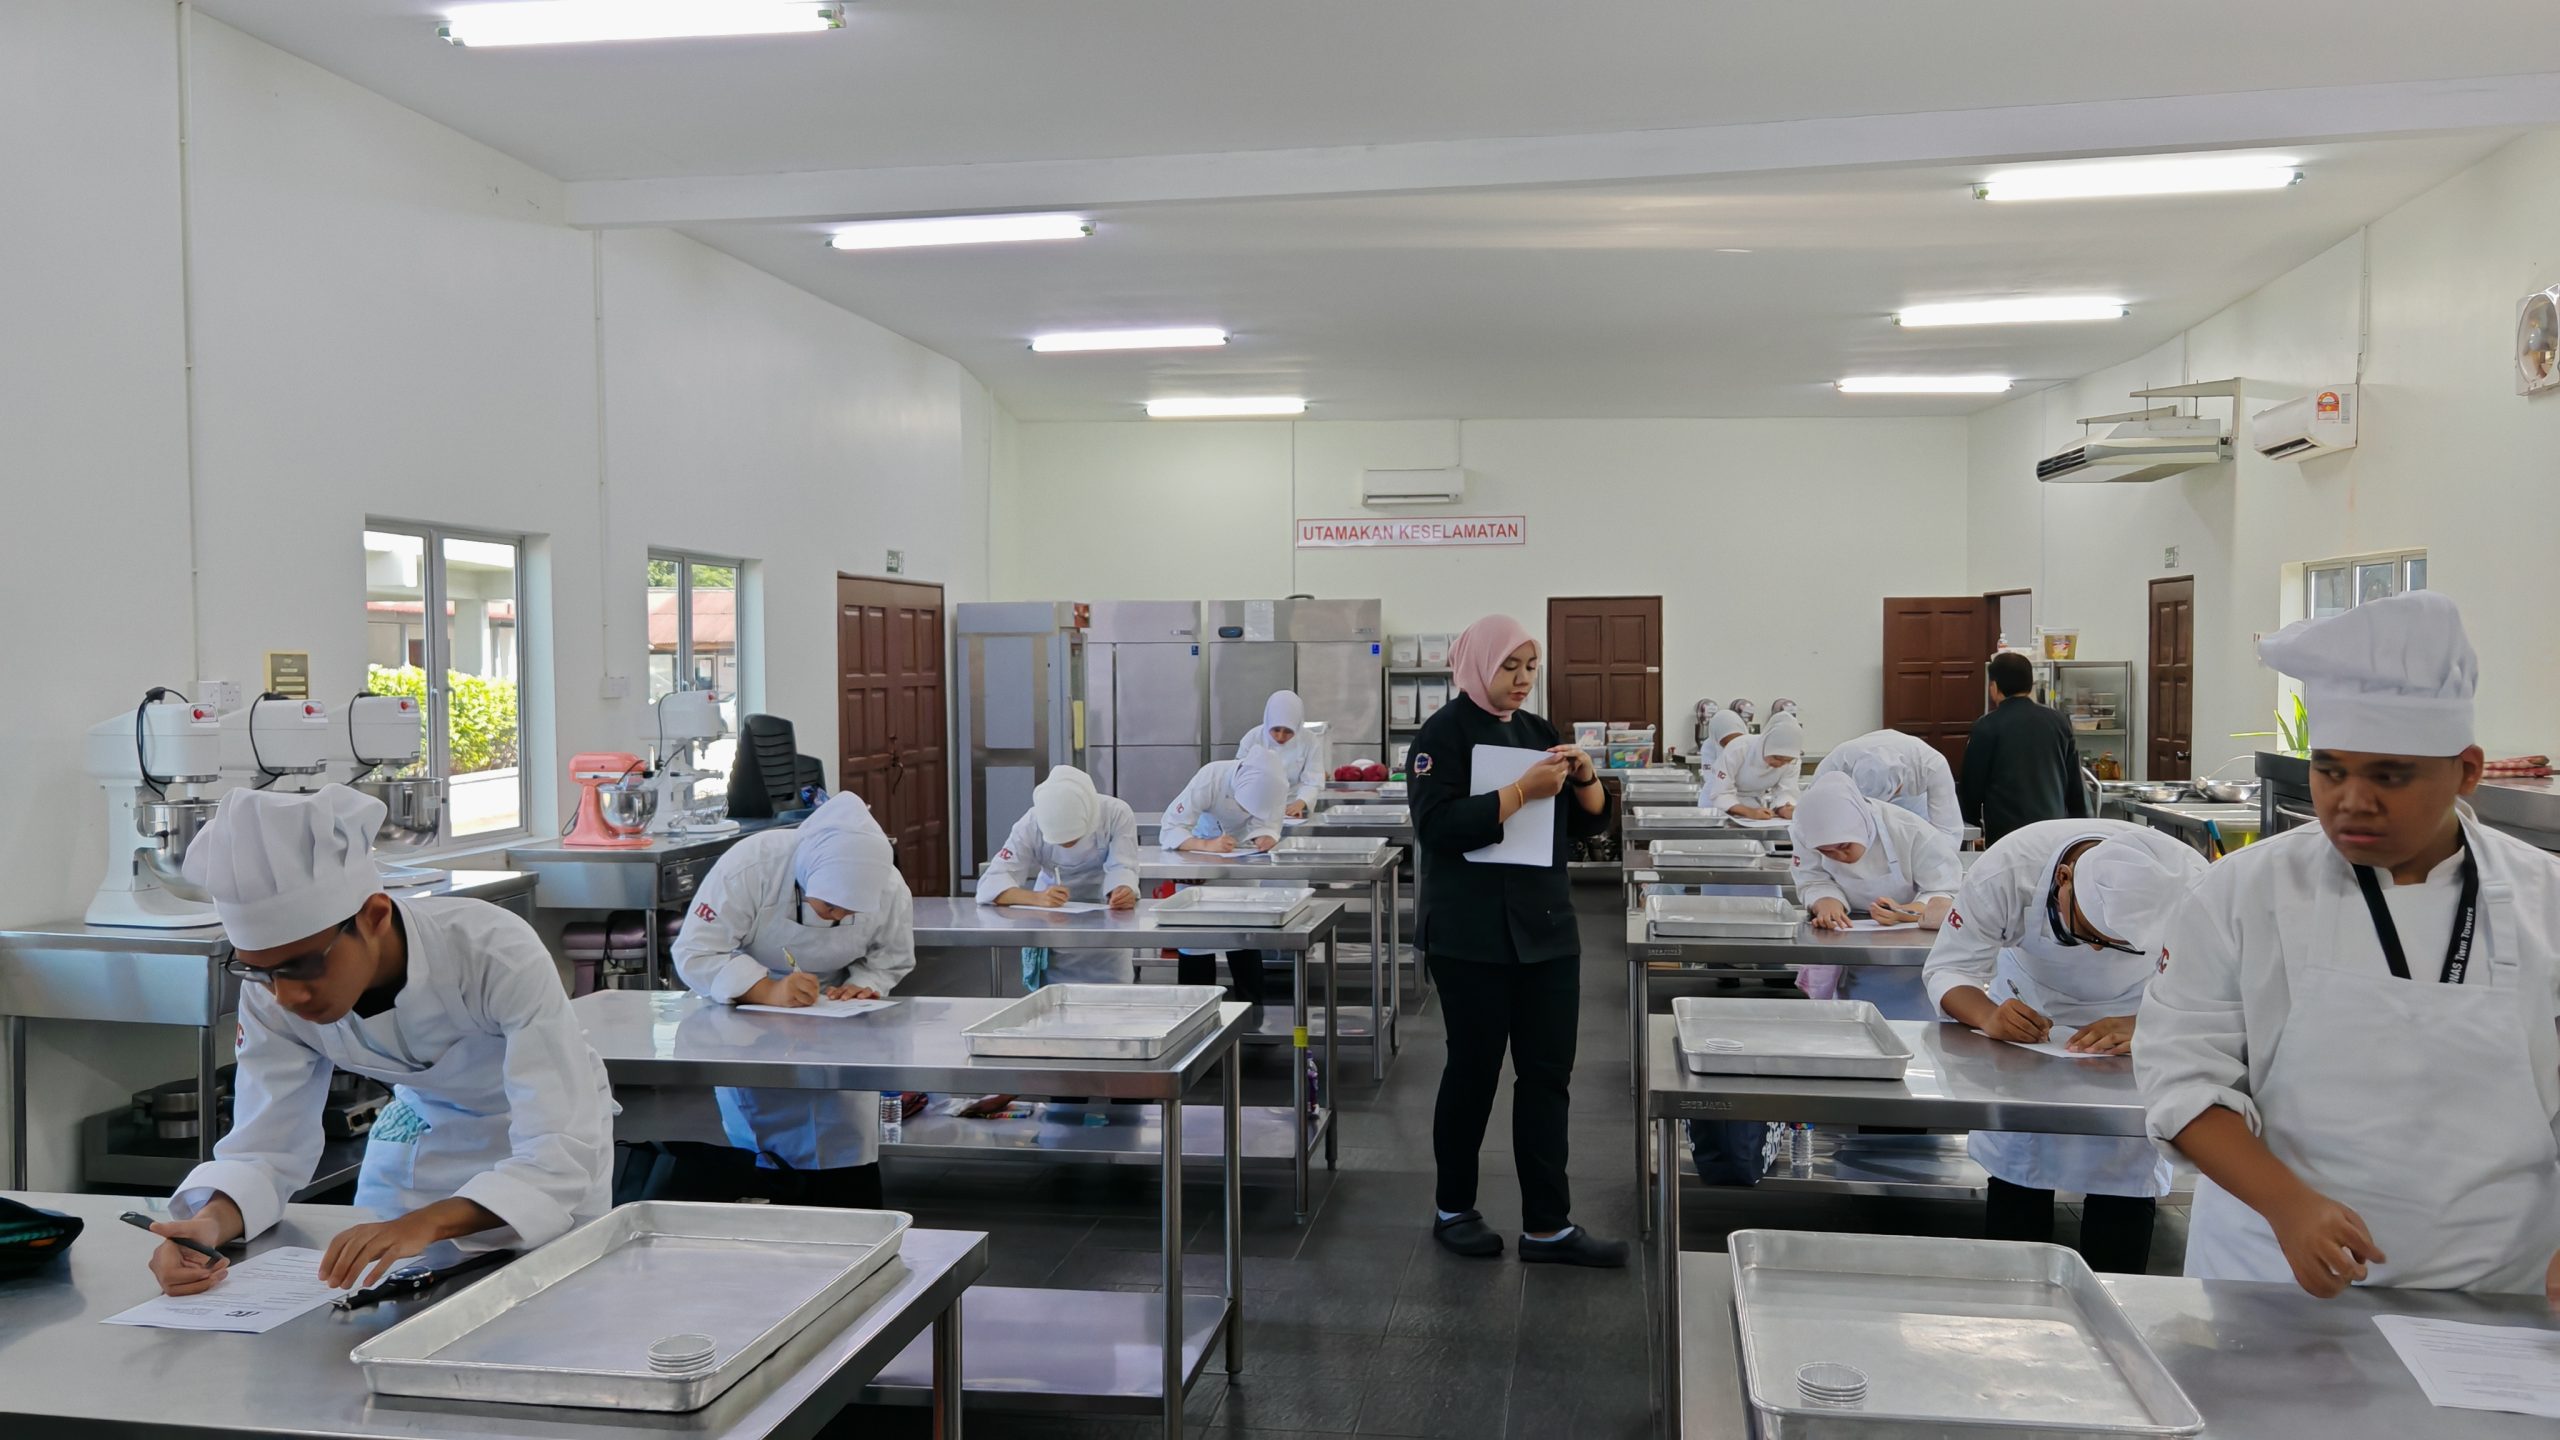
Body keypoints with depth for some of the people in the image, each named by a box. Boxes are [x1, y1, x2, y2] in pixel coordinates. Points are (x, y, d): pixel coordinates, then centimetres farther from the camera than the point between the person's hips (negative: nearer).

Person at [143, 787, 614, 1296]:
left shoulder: (501, 956, -36)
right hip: (421, 1125, 3)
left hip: (542, 1127, -3)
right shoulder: (271, 991, -21)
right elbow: (266, 1147, -17)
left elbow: (560, 1152, -40)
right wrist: (214, 1221, -39)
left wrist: (426, 1223, -56)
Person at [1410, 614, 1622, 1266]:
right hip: (1472, 936, -6)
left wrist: (1585, 778, -7)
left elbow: (1589, 823, 14)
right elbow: (1438, 826, -20)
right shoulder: (1444, 733, -7)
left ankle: (1547, 1227, 10)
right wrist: (1523, 790, -24)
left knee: (1548, 1075, 5)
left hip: (1547, 928, 6)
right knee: (1474, 1069, 4)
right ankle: (1453, 1209, 21)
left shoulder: (1539, 731, 12)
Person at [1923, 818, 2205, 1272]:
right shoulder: (2004, 871, -36)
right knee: (2017, 1163, 2)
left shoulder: (2189, 884, -35)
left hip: (2135, 1009, 0)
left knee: (2127, 1166, -3)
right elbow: (1947, 969, -26)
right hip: (2032, 1003, 0)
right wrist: (1988, 1016, -48)